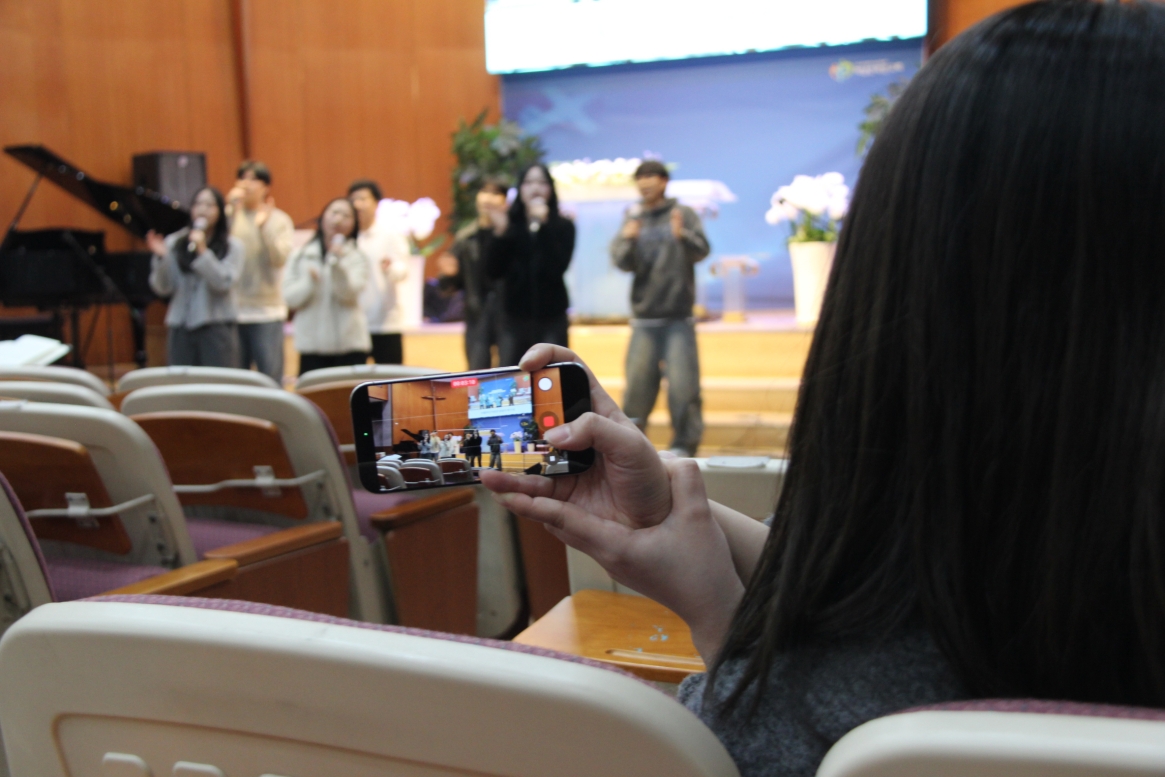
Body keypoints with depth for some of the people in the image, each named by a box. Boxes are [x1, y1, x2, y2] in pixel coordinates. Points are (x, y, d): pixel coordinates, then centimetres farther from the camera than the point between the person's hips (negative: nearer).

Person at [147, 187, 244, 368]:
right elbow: (162, 289, 4)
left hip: (216, 328, -2)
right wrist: (161, 258, -11)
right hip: (180, 327, 2)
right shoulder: (174, 243, 7)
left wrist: (202, 252, -17)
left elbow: (224, 283, -11)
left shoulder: (232, 246, 3)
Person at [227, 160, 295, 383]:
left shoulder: (279, 219, 5)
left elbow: (280, 258, -10)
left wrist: (263, 225, -18)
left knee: (271, 380, 1)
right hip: (233, 309, 1)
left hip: (268, 312, -1)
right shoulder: (229, 216, 5)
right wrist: (234, 212, -14)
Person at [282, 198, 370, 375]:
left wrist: (338, 263, -22)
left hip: (349, 345, -1)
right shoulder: (300, 256, 9)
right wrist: (309, 281, -15)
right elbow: (290, 297, 3)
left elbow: (348, 293, -10)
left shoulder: (357, 258, 4)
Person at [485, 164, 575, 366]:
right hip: (514, 320, 2)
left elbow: (557, 268, -16)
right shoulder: (511, 225, 5)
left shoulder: (563, 226, 1)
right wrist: (500, 233, -14)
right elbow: (493, 272, -4)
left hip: (551, 321, -2)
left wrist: (542, 226, -17)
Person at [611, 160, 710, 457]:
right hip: (644, 318, 2)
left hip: (678, 317, -2)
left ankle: (684, 444, 3)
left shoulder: (683, 214, 3)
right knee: (638, 383, 2)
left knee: (683, 384, -6)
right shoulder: (632, 219, 11)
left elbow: (701, 250, -9)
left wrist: (682, 235, -29)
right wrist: (628, 240, -20)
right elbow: (621, 262, 1)